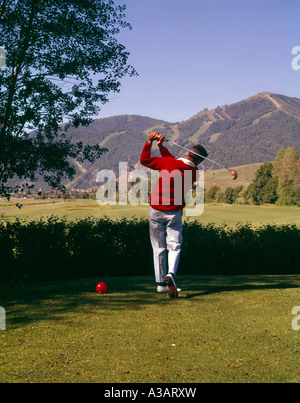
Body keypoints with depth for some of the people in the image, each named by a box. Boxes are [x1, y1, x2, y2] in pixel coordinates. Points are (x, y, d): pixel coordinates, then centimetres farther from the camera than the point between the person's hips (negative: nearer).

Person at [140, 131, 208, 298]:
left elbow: (144, 160, -4)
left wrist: (149, 142, 4)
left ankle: (161, 283, 14)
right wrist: (162, 146, 9)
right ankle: (171, 274, -23)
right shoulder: (194, 173, -5)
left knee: (159, 247, 10)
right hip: (174, 212, 0)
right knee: (174, 245, 5)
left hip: (156, 211, 0)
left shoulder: (167, 163, -16)